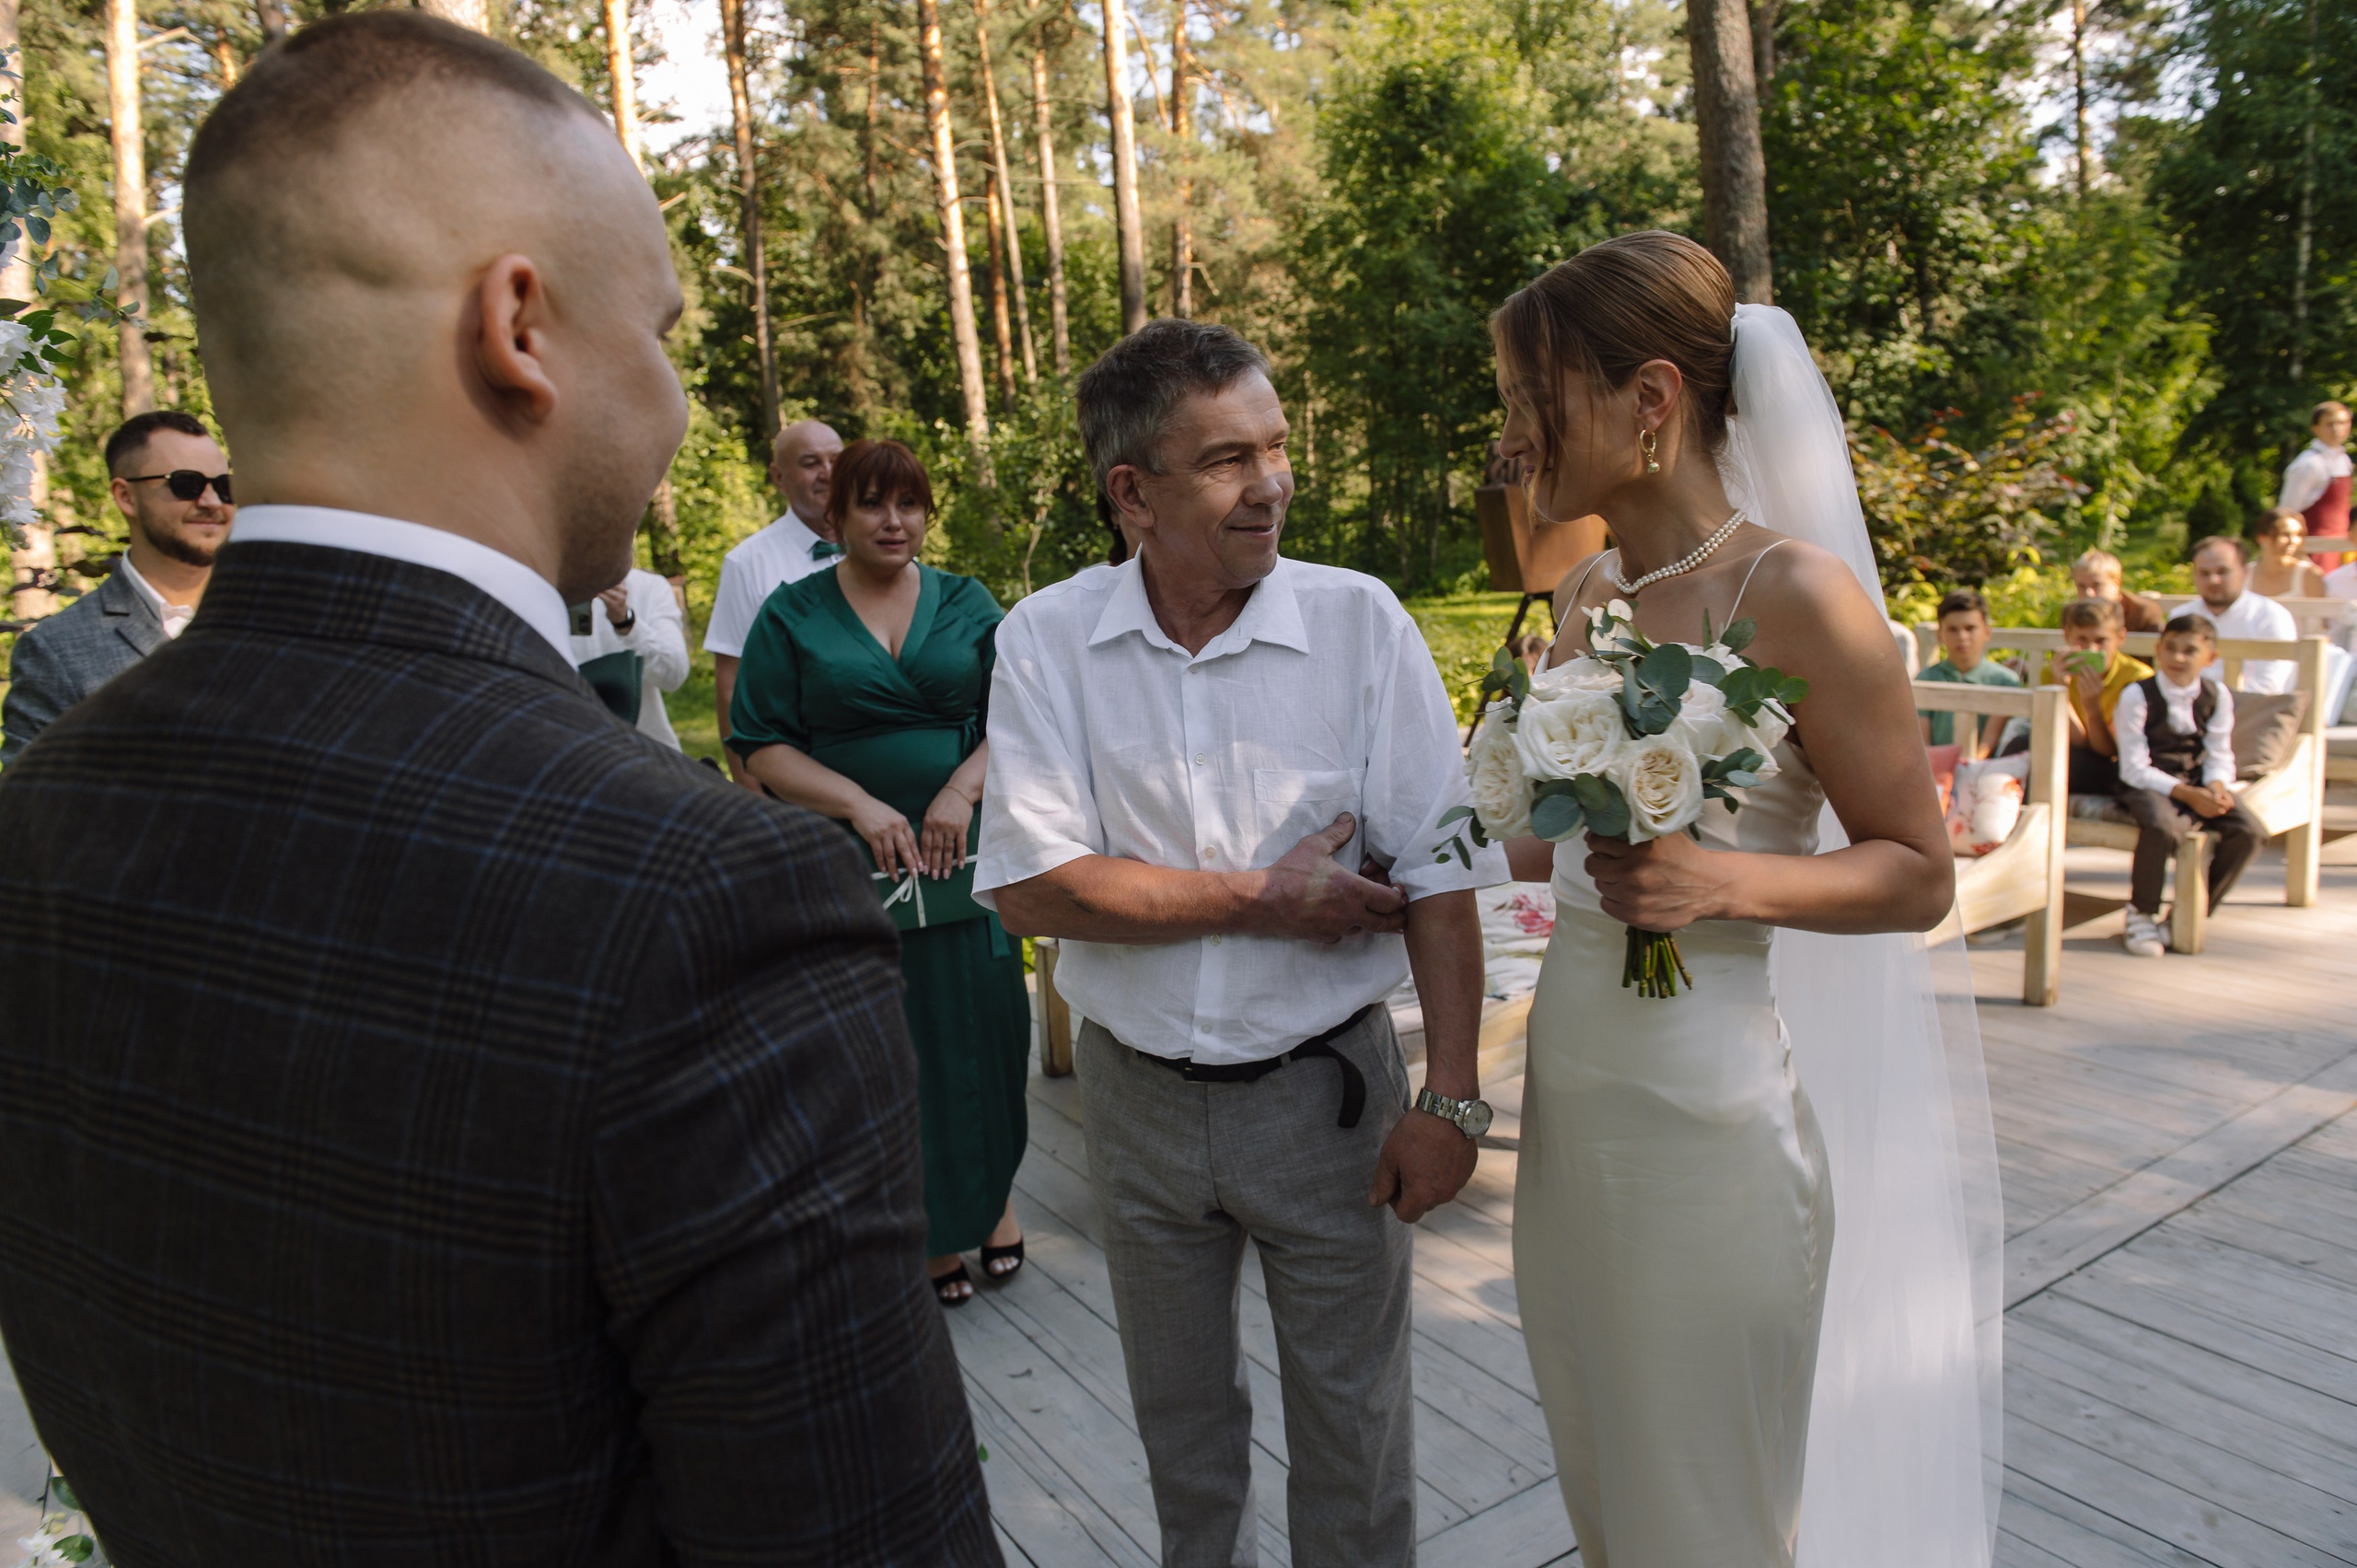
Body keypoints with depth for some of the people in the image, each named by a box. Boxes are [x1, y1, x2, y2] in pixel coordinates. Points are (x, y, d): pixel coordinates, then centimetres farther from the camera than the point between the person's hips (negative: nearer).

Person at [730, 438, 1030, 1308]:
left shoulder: (967, 605, 8)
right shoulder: (792, 614, 3)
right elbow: (762, 746, -2)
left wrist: (960, 792, -13)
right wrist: (861, 806, -14)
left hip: (965, 854, 2)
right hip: (855, 863, -1)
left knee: (983, 1027, 5)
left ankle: (992, 1193, 28)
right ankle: (926, 1229, 21)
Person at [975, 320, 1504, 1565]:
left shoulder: (1359, 622, -11)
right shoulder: (1047, 641, -10)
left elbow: (1437, 875, -12)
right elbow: (1029, 888, -16)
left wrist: (1450, 1098, -14)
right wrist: (1263, 896, -17)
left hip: (1325, 1087, -1)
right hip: (1137, 1091, 2)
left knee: (1351, 1417, 16)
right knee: (1179, 1411, 24)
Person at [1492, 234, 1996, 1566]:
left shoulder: (1799, 595, -14)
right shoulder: (1588, 595, 6)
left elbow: (1920, 872, -8)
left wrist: (1724, 883, -23)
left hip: (1705, 1120, -6)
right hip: (1569, 1096, 6)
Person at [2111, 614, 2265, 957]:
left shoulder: (2218, 696, 4)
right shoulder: (2137, 695, -10)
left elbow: (2220, 756, 5)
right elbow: (2135, 768, -13)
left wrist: (2217, 786, -18)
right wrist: (2187, 795, -23)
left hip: (2197, 783, 5)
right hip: (2147, 785, -5)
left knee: (2249, 832, -19)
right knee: (2163, 828, -36)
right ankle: (2141, 914, -12)